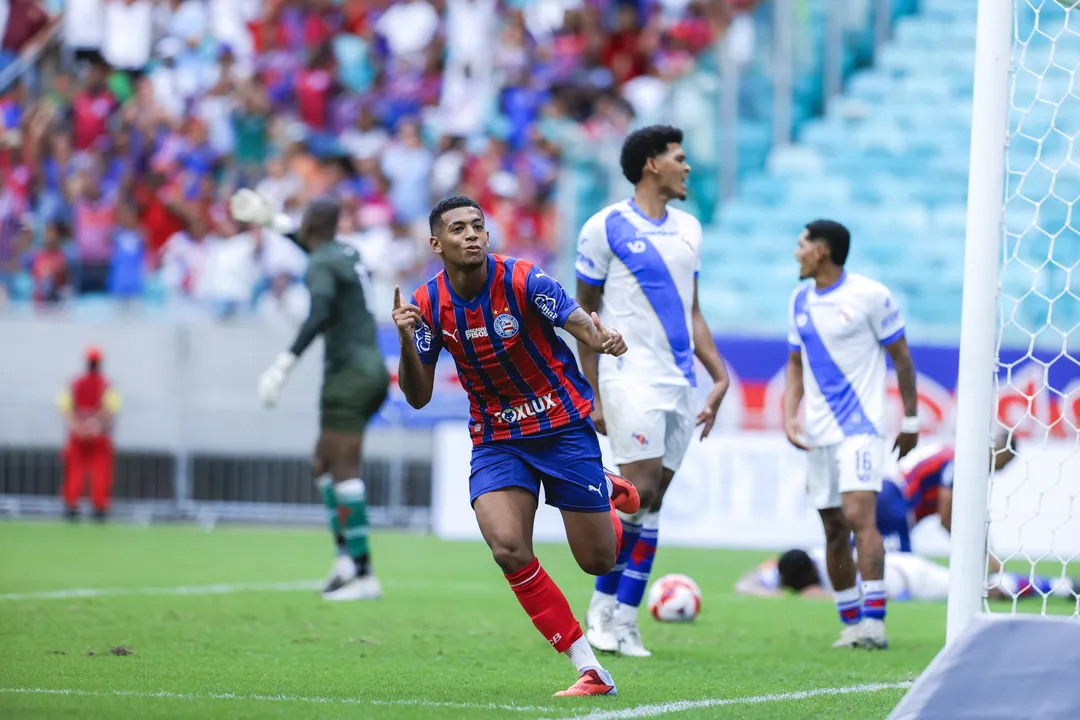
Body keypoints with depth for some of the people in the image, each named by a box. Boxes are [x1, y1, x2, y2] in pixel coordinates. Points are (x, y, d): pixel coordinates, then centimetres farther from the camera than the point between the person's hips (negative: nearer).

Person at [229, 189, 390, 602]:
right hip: (372, 370, 9)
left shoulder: (320, 267, -11)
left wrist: (284, 365, -33)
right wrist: (273, 222, 49)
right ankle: (346, 556, 5)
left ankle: (362, 572, -17)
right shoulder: (346, 253, 16)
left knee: (343, 470, -11)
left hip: (349, 374, -9)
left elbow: (319, 315, -29)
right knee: (324, 464, 14)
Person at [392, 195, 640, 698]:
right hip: (496, 439, 2)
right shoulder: (429, 304, -7)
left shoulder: (522, 280, -17)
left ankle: (609, 489, 40)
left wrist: (605, 339, -48)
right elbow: (419, 397, -2)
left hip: (562, 425, -2)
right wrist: (407, 341, -21)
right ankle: (589, 669, -12)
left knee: (598, 561, 2)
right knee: (508, 548, -22)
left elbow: (582, 325, -24)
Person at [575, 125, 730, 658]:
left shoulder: (688, 230, 15)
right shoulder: (606, 228, -3)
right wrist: (593, 395, -4)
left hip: (680, 385, 6)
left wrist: (719, 376, 11)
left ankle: (624, 621, 6)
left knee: (652, 502, 4)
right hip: (631, 378, -6)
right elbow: (584, 315, 0)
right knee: (639, 493, -15)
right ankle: (603, 606, 0)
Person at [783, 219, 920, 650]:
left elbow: (901, 358, 0)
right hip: (819, 432, 6)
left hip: (862, 425, -6)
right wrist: (789, 416, 4)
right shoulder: (801, 301, 11)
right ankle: (851, 623, 15)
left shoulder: (870, 296, -7)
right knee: (834, 530, 7)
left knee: (859, 515, -20)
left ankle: (874, 621, -22)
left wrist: (910, 420, 1)